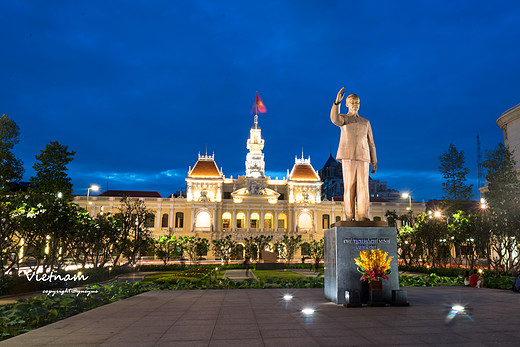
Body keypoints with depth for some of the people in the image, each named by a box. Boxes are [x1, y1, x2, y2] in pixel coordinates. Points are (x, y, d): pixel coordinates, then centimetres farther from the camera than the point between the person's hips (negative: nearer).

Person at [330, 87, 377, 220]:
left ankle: (363, 217, -7)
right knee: (349, 186, -7)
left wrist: (374, 162, 11)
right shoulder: (342, 118, 11)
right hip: (347, 155, -3)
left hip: (363, 156, 3)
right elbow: (334, 119, -18)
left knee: (363, 186, -7)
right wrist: (337, 102, -32)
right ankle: (349, 217, -5)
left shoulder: (365, 122, 21)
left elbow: (370, 143, 18)